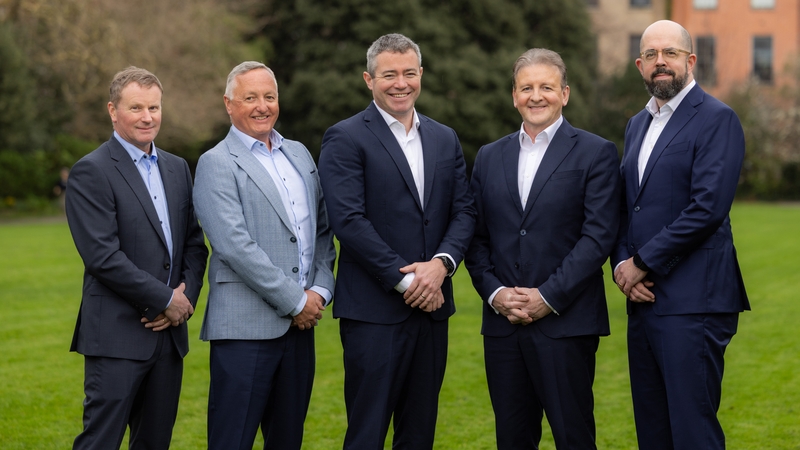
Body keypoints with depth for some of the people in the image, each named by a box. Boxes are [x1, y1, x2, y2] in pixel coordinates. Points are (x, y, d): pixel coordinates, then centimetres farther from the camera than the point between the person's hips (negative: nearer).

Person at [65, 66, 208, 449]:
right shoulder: (91, 172, -8)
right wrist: (165, 300, -12)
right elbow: (102, 255, -15)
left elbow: (194, 242, 15)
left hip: (170, 330, 7)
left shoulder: (177, 168, 15)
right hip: (117, 334, -6)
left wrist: (186, 295, -3)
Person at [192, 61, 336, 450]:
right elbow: (235, 246, -15)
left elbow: (321, 230, 17)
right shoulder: (217, 164, -5)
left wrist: (320, 290, 1)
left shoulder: (299, 154, 16)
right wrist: (294, 301, -13)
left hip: (299, 323, 6)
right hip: (247, 327, -6)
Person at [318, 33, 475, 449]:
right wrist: (405, 280, -14)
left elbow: (464, 211, 8)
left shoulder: (445, 139, 14)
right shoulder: (345, 139, -4)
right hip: (374, 311, -5)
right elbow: (349, 220, -13)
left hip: (431, 305, 6)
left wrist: (441, 263, -11)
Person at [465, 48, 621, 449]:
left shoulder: (596, 153, 0)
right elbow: (477, 237, 11)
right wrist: (494, 293, -5)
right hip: (502, 325, 4)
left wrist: (548, 297, -13)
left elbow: (598, 235, -8)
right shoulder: (489, 157, 14)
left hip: (566, 323, -4)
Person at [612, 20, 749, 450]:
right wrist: (622, 265, 1)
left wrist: (642, 263, -13)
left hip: (692, 301, -8)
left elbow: (707, 208, -16)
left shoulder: (717, 119, -7)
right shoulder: (637, 124, 19)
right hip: (643, 299, 8)